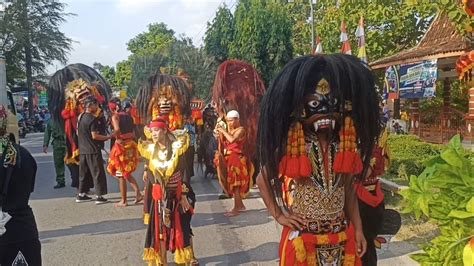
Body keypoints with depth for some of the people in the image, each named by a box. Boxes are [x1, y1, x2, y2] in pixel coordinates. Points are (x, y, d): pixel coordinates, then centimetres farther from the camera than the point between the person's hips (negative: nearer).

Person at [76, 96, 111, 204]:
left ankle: (81, 194, 23)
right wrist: (108, 137, -11)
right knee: (98, 173, -1)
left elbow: (78, 132, 17)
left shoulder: (80, 117, 9)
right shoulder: (93, 119, -15)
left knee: (84, 173, 16)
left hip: (82, 149, 8)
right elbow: (95, 136, -19)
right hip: (93, 150, -8)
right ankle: (99, 196, 1)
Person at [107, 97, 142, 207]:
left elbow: (117, 129, -28)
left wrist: (117, 138, -13)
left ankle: (123, 201, 13)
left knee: (121, 174, 5)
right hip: (131, 143, 7)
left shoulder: (115, 116, -9)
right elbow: (133, 131, 9)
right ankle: (138, 193, 7)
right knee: (127, 173, 19)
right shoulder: (127, 115, 11)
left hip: (121, 145, -7)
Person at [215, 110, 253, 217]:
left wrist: (223, 131, -17)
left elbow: (232, 139, -26)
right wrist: (220, 133, -2)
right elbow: (225, 143, 9)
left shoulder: (241, 129, -9)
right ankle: (240, 205, 23)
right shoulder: (229, 130, 14)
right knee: (234, 183, 12)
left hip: (237, 158, -8)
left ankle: (236, 209, -5)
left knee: (235, 183, -7)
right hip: (230, 158, 8)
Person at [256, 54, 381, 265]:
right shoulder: (291, 147, -12)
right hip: (303, 238, -3)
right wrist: (278, 215, -5)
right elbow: (262, 180, -1)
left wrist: (358, 230, 6)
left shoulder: (347, 146, -1)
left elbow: (349, 191, 7)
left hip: (341, 238, 3)